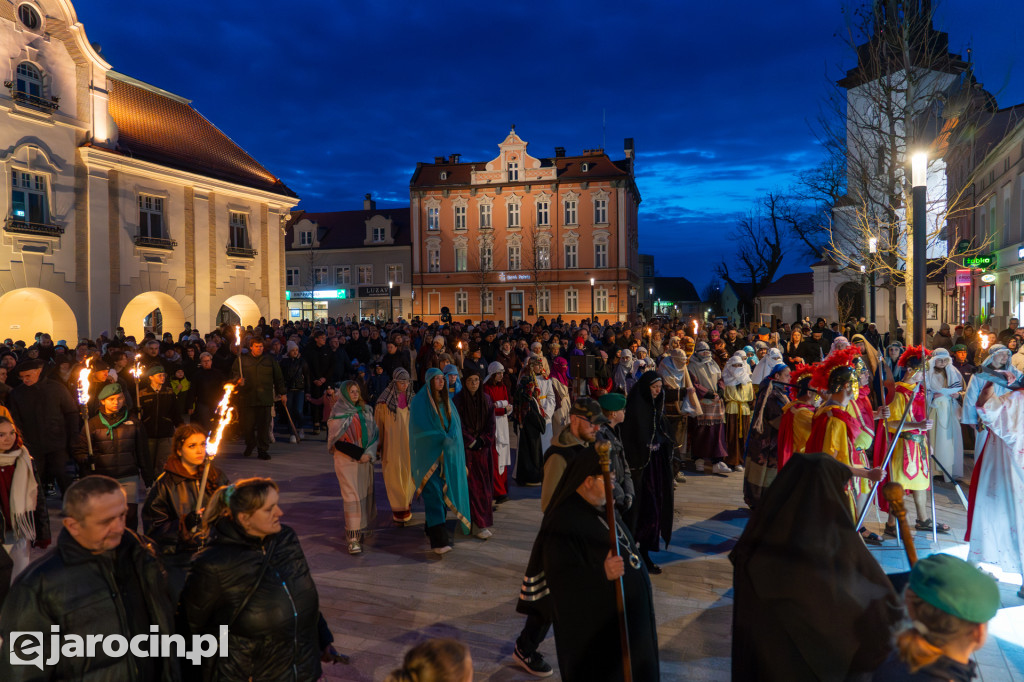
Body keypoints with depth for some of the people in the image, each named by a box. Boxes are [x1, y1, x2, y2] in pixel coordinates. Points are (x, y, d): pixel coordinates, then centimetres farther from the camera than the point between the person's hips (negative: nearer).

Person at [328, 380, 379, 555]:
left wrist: (369, 453, -6)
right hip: (347, 460, -5)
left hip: (365, 459, 5)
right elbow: (338, 442, -10)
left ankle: (363, 527, 28)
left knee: (366, 493, 9)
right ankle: (353, 538, -7)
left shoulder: (365, 411, 10)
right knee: (352, 496, -9)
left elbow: (374, 434, 10)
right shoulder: (338, 414, -6)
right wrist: (359, 454, -13)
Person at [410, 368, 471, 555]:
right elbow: (420, 427, -12)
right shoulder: (419, 401, -6)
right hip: (429, 454, -6)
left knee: (444, 492, 8)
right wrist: (442, 439, -20)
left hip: (447, 454, 6)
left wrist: (451, 439, -10)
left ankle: (434, 530, 23)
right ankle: (439, 541, -16)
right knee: (433, 494, -11)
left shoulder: (446, 401, 12)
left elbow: (456, 424, 10)